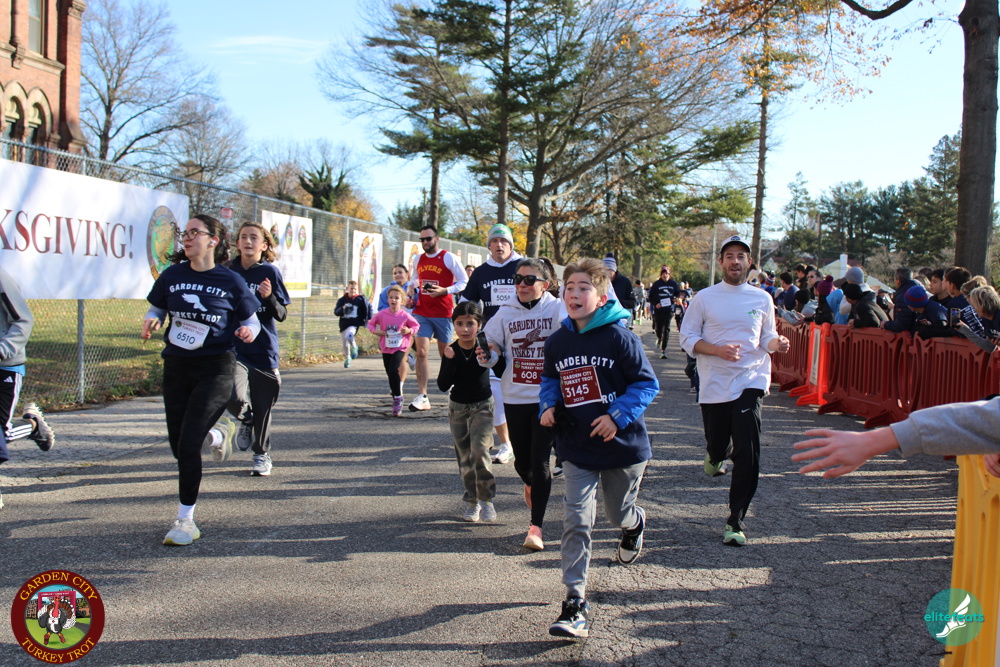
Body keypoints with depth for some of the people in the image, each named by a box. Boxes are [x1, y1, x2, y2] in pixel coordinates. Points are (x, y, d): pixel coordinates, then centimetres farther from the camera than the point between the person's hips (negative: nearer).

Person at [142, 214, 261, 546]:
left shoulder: (230, 281, -7)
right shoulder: (172, 276, 1)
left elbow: (251, 320, 3)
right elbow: (156, 309, 13)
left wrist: (248, 331, -20)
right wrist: (151, 321, -9)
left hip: (215, 369, -4)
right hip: (176, 367, 4)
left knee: (188, 444, -12)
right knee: (178, 446, 12)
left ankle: (185, 520, 4)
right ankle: (218, 433, 47)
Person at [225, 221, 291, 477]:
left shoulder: (270, 272, -2)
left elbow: (281, 314, -3)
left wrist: (269, 297, -21)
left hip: (264, 350, -1)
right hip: (235, 348, 1)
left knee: (263, 407, 7)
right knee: (235, 398, -19)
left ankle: (262, 455, 30)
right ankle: (246, 420, 18)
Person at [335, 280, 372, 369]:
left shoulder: (360, 299, -2)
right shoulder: (342, 300, 2)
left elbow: (369, 306, 11)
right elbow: (336, 312, -2)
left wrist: (369, 318, 9)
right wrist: (343, 308, -21)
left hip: (354, 324, -3)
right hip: (344, 324, 3)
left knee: (349, 335, -32)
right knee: (345, 344, 11)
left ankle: (354, 347, -1)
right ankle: (347, 359, 36)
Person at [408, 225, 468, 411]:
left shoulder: (449, 258, -5)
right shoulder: (418, 260, 11)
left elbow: (464, 281, -4)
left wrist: (445, 291, -18)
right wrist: (413, 290, 6)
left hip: (443, 312, -3)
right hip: (422, 312, 4)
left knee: (445, 353, 8)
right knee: (421, 352, -8)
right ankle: (422, 397, -9)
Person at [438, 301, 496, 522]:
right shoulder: (451, 351, -8)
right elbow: (443, 385, -14)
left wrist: (489, 358, -48)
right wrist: (450, 361, -27)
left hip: (482, 406, -3)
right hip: (458, 407, 3)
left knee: (479, 451, -17)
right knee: (464, 456, 9)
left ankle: (486, 499, -3)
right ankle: (472, 501, 23)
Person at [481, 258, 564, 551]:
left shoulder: (558, 309, -6)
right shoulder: (506, 312, 3)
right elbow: (491, 348, 10)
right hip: (515, 398, 3)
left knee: (540, 461, -5)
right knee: (522, 461, 12)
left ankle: (536, 527, 6)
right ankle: (530, 486, 48)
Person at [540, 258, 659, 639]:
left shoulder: (619, 338, -15)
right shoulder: (556, 343, 0)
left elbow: (647, 383, -12)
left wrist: (618, 415, -23)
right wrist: (548, 406, -3)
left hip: (622, 445, -2)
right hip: (576, 449, 3)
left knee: (619, 514, 18)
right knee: (576, 520, -7)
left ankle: (635, 524, 57)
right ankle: (575, 601, -2)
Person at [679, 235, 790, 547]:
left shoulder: (762, 299, 7)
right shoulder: (704, 298, 0)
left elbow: (766, 338, 14)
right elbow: (687, 338, -1)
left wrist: (777, 344, -10)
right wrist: (718, 350, -18)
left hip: (751, 381, 0)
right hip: (714, 384, 0)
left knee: (747, 453, -11)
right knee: (718, 444, 10)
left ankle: (736, 521, -2)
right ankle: (716, 455, 51)